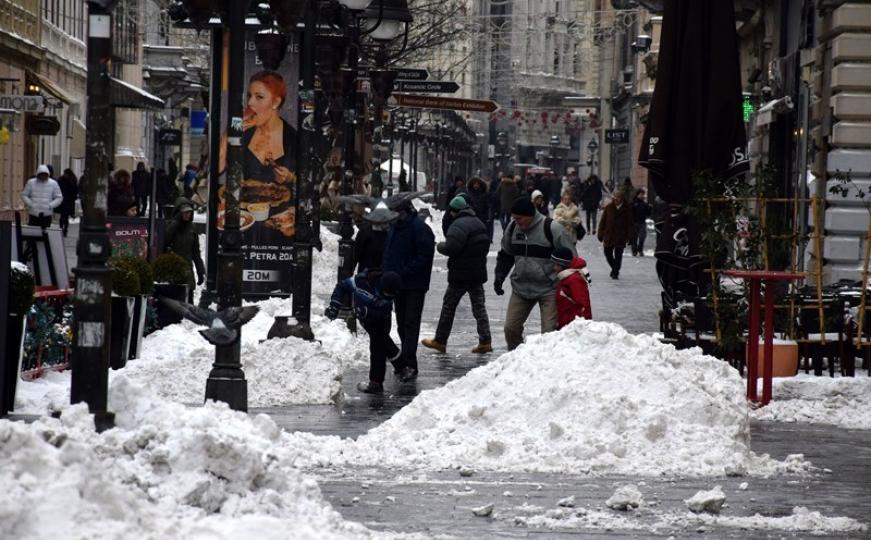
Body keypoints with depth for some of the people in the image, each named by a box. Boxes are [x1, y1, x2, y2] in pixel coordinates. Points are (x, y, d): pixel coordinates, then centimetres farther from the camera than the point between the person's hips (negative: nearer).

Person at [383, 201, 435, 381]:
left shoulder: (420, 228, -14)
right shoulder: (395, 226, 11)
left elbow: (425, 256, -19)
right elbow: (388, 253, 20)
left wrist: (404, 272, -22)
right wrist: (388, 272, 6)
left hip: (415, 285, -8)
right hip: (398, 285, 8)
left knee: (410, 324, -10)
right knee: (402, 324, 13)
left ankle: (409, 364, -13)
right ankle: (407, 362, 21)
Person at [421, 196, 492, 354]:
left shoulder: (458, 225, -18)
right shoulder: (479, 223, 11)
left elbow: (451, 248, -27)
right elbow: (486, 246, 17)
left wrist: (440, 246, -8)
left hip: (460, 274, -7)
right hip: (478, 272, 7)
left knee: (449, 305, 5)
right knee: (479, 306, 10)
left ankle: (440, 340, 11)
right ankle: (485, 341, 3)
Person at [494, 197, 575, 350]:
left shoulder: (551, 228, -15)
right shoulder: (512, 228, 2)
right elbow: (506, 255, 20)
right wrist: (499, 277, 15)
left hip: (548, 290, -5)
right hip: (521, 287, 5)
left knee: (549, 331, -8)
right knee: (511, 328, 3)